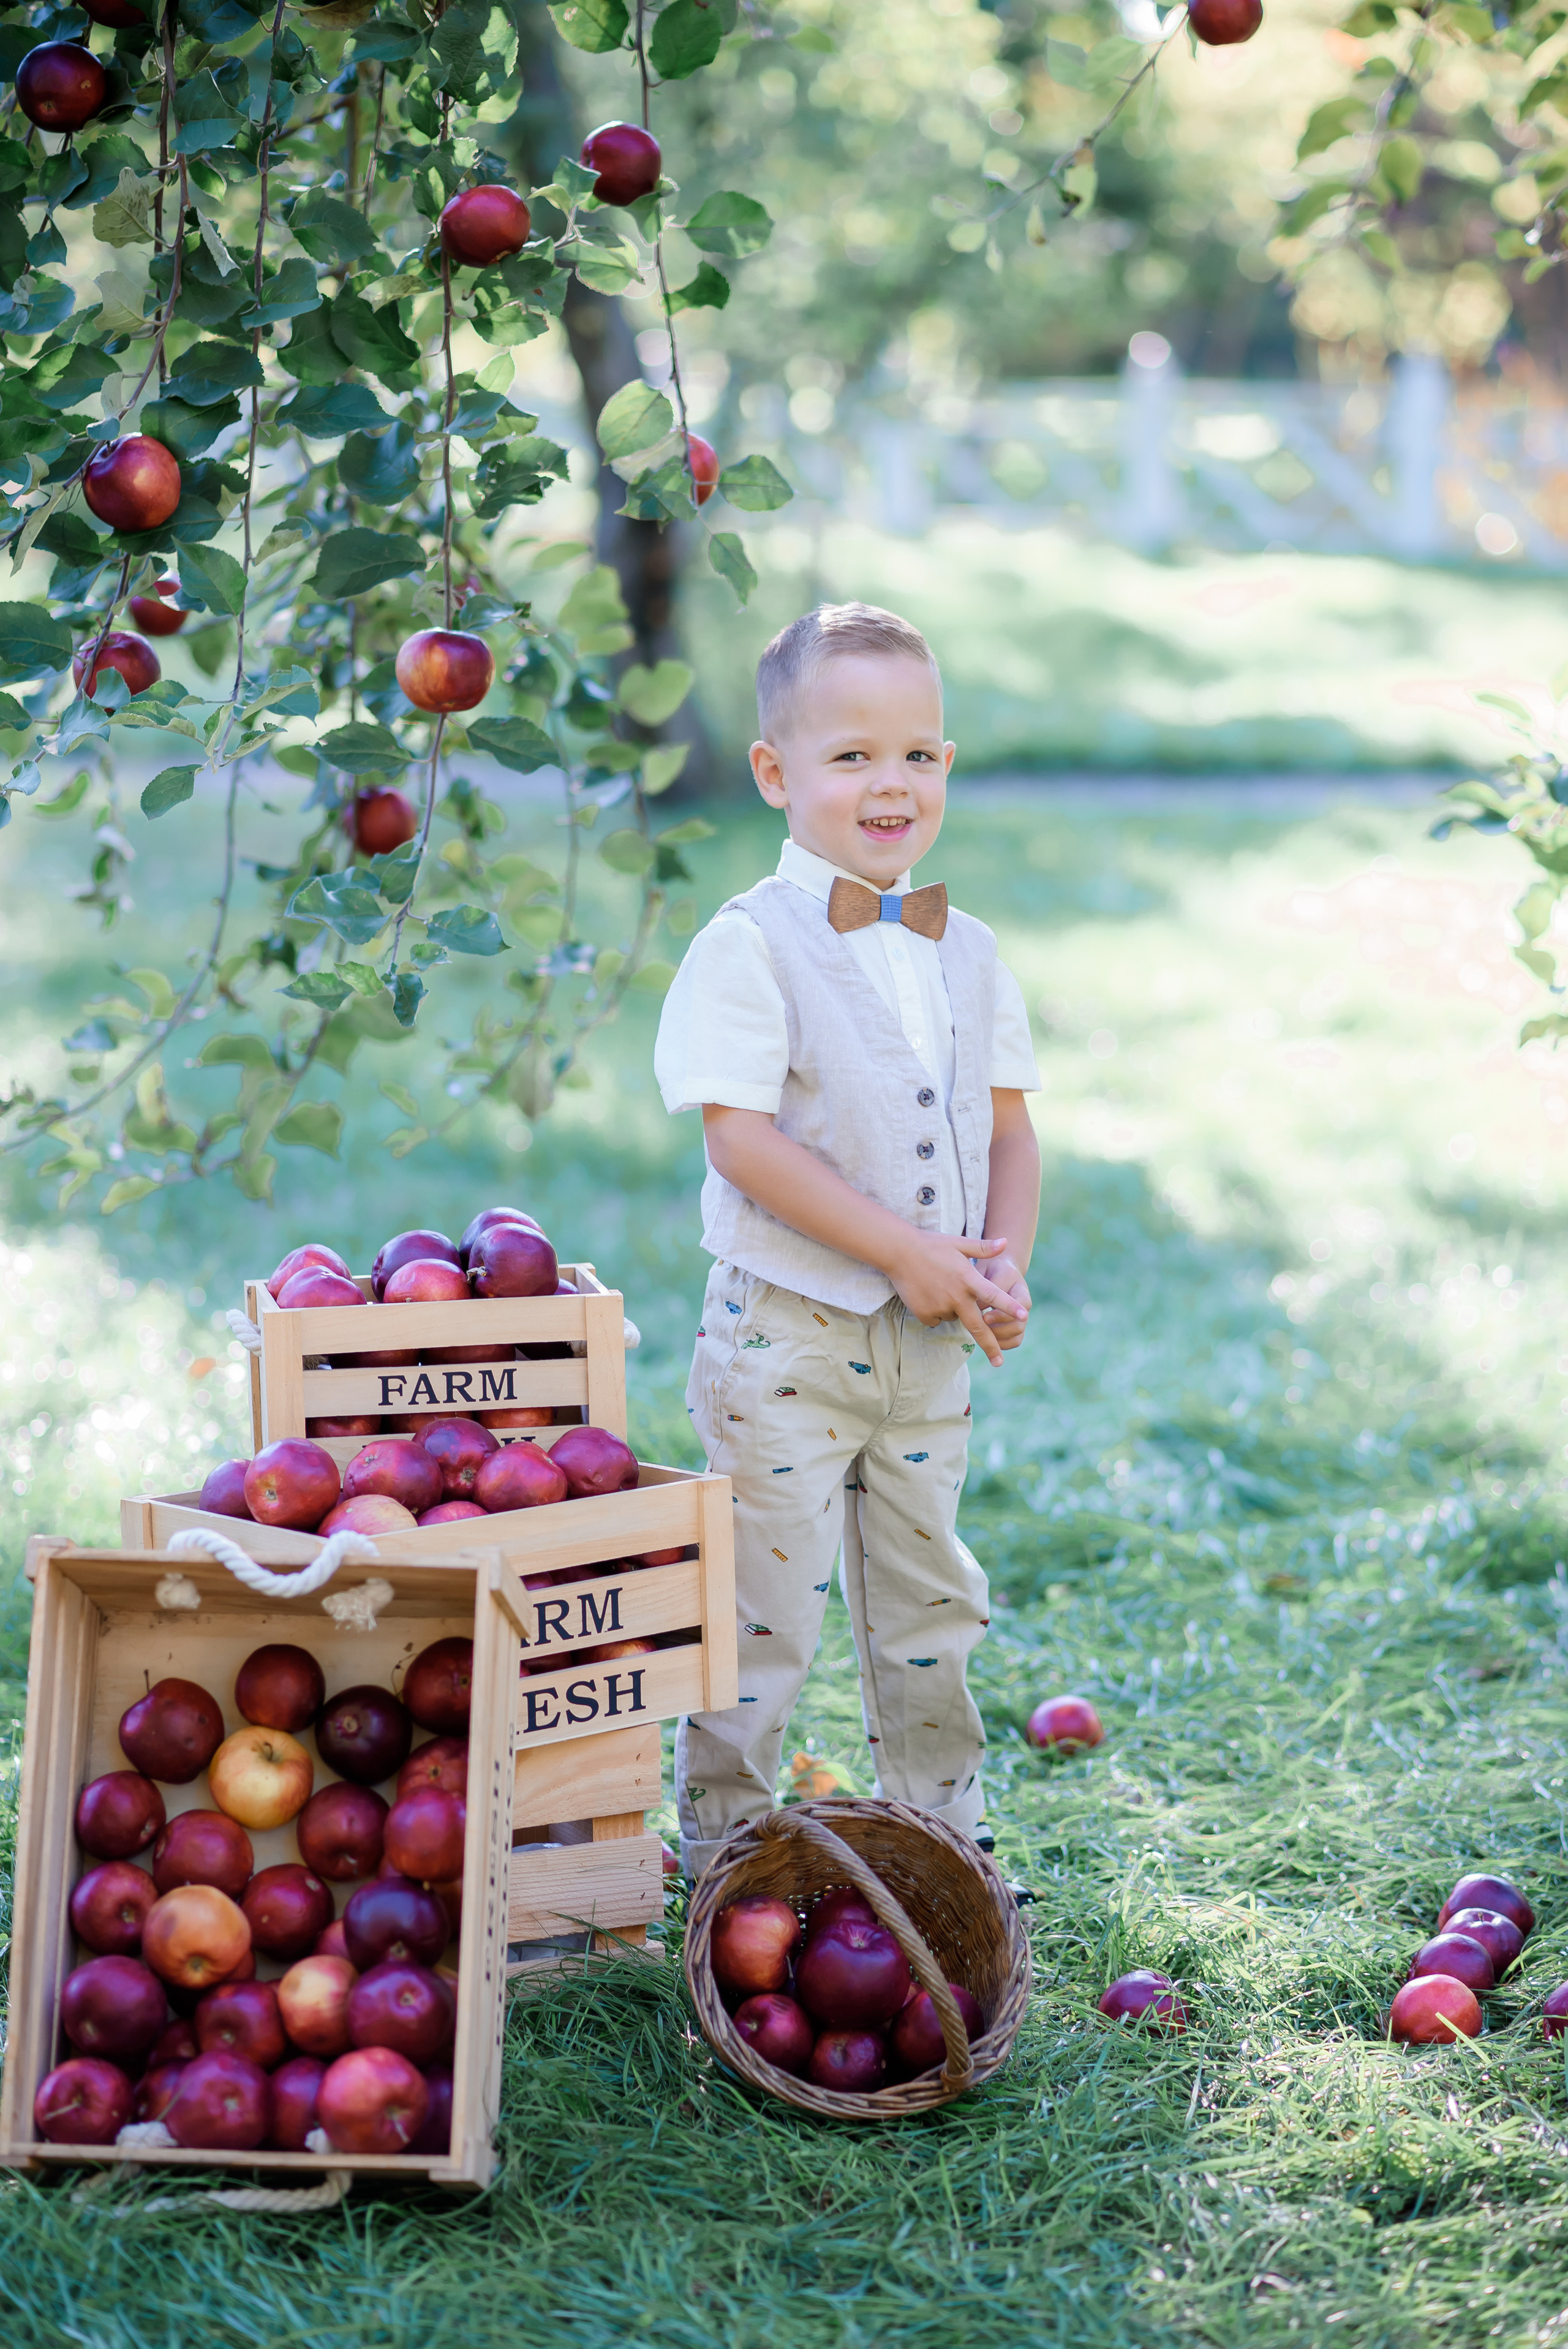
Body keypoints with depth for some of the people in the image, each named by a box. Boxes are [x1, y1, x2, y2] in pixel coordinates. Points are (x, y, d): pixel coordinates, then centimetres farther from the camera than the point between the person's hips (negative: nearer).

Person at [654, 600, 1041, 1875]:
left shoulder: (966, 953, 8)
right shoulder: (751, 944, -12)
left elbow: (1009, 1125, 12)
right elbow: (741, 1139, -19)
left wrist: (1002, 1262, -7)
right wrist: (905, 1253, -21)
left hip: (932, 1341, 6)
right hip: (789, 1332, -6)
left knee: (930, 1600, 16)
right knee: (764, 1605, -1)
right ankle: (722, 1847, 12)